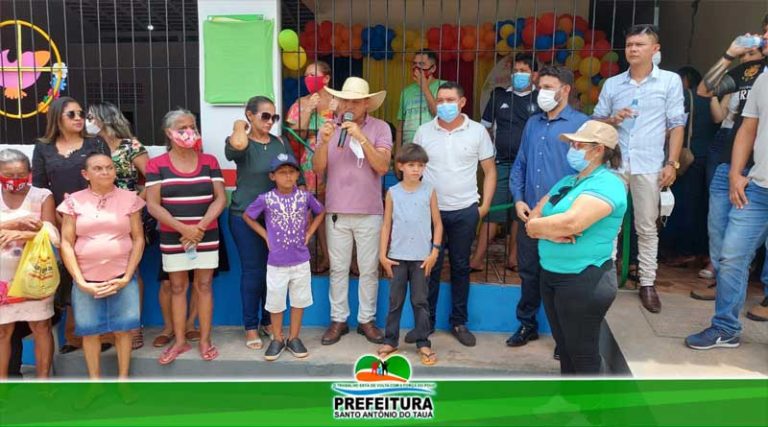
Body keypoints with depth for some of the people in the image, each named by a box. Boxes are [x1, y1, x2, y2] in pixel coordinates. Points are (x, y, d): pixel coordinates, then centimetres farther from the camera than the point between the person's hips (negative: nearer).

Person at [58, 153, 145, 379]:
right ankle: (94, 380, 27)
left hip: (122, 278, 0)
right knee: (89, 330, 9)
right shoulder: (74, 201, 2)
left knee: (123, 329, 6)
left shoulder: (129, 198, 2)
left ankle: (123, 378, 23)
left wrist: (127, 277, -6)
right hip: (86, 280, 0)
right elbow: (66, 243, 0)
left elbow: (138, 239, 1)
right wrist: (80, 281, -8)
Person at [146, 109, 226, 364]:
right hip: (172, 238, -1)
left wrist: (200, 227, -15)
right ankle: (180, 341, 19)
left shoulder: (209, 161, 3)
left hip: (207, 236, 1)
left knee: (204, 285, 6)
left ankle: (205, 340, 15)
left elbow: (220, 198, -2)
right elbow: (153, 205, -8)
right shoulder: (157, 165, -2)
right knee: (177, 287, 7)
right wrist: (183, 229, -18)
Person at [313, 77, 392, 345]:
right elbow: (318, 169, -2)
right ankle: (338, 320, 21)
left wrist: (361, 138, -22)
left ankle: (366, 320, 22)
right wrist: (324, 142, -19)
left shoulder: (380, 128, -3)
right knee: (338, 269, 9)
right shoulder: (330, 128, 3)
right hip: (336, 211, 1)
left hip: (369, 212, -1)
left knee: (369, 270, 8)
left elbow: (383, 166, -14)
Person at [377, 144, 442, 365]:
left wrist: (434, 252, -4)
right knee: (395, 300, 9)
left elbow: (437, 224, 3)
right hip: (397, 256, 1)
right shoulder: (392, 193, 1)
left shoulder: (429, 192, 0)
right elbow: (387, 225, 3)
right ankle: (390, 341, 20)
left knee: (420, 301, 6)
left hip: (421, 257, 0)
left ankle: (423, 343, 15)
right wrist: (382, 254, -1)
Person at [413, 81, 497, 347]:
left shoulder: (478, 131, 0)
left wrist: (485, 206, -2)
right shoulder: (424, 131, 2)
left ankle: (459, 322, 23)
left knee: (460, 267, 10)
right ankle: (426, 322, 19)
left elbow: (490, 170, 5)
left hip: (465, 211, 0)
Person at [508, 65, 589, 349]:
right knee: (529, 273, 15)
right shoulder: (533, 123, 10)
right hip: (529, 214, 5)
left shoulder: (581, 124, -8)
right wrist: (518, 200, 1)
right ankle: (527, 324, 32)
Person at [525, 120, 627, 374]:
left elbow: (571, 222, -28)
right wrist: (552, 231, -15)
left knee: (583, 353, 4)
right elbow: (533, 220, 6)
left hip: (585, 280, -8)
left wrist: (539, 226, -9)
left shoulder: (606, 184, -14)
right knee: (564, 347, 19)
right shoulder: (567, 182, 14)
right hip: (551, 276, 8)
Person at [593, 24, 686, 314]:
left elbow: (676, 125, 2)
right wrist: (613, 119, -10)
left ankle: (648, 284, 14)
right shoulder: (612, 84, 8)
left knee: (647, 227, 5)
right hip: (613, 163, 2)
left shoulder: (670, 81, 2)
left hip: (649, 165, -2)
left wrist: (672, 163, -5)